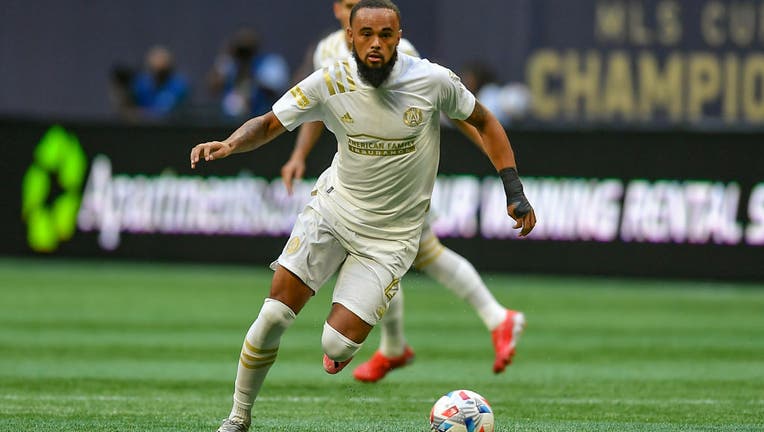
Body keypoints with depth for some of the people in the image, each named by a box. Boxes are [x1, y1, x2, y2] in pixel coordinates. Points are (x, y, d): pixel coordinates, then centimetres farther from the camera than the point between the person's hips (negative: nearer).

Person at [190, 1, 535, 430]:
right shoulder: (329, 84, -13)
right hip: (332, 207, 1)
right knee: (273, 317, -10)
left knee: (337, 346, -13)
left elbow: (484, 122, 1)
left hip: (391, 236, -1)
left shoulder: (433, 81, -15)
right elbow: (270, 123, -4)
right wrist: (230, 144, -26)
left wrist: (515, 191, -3)